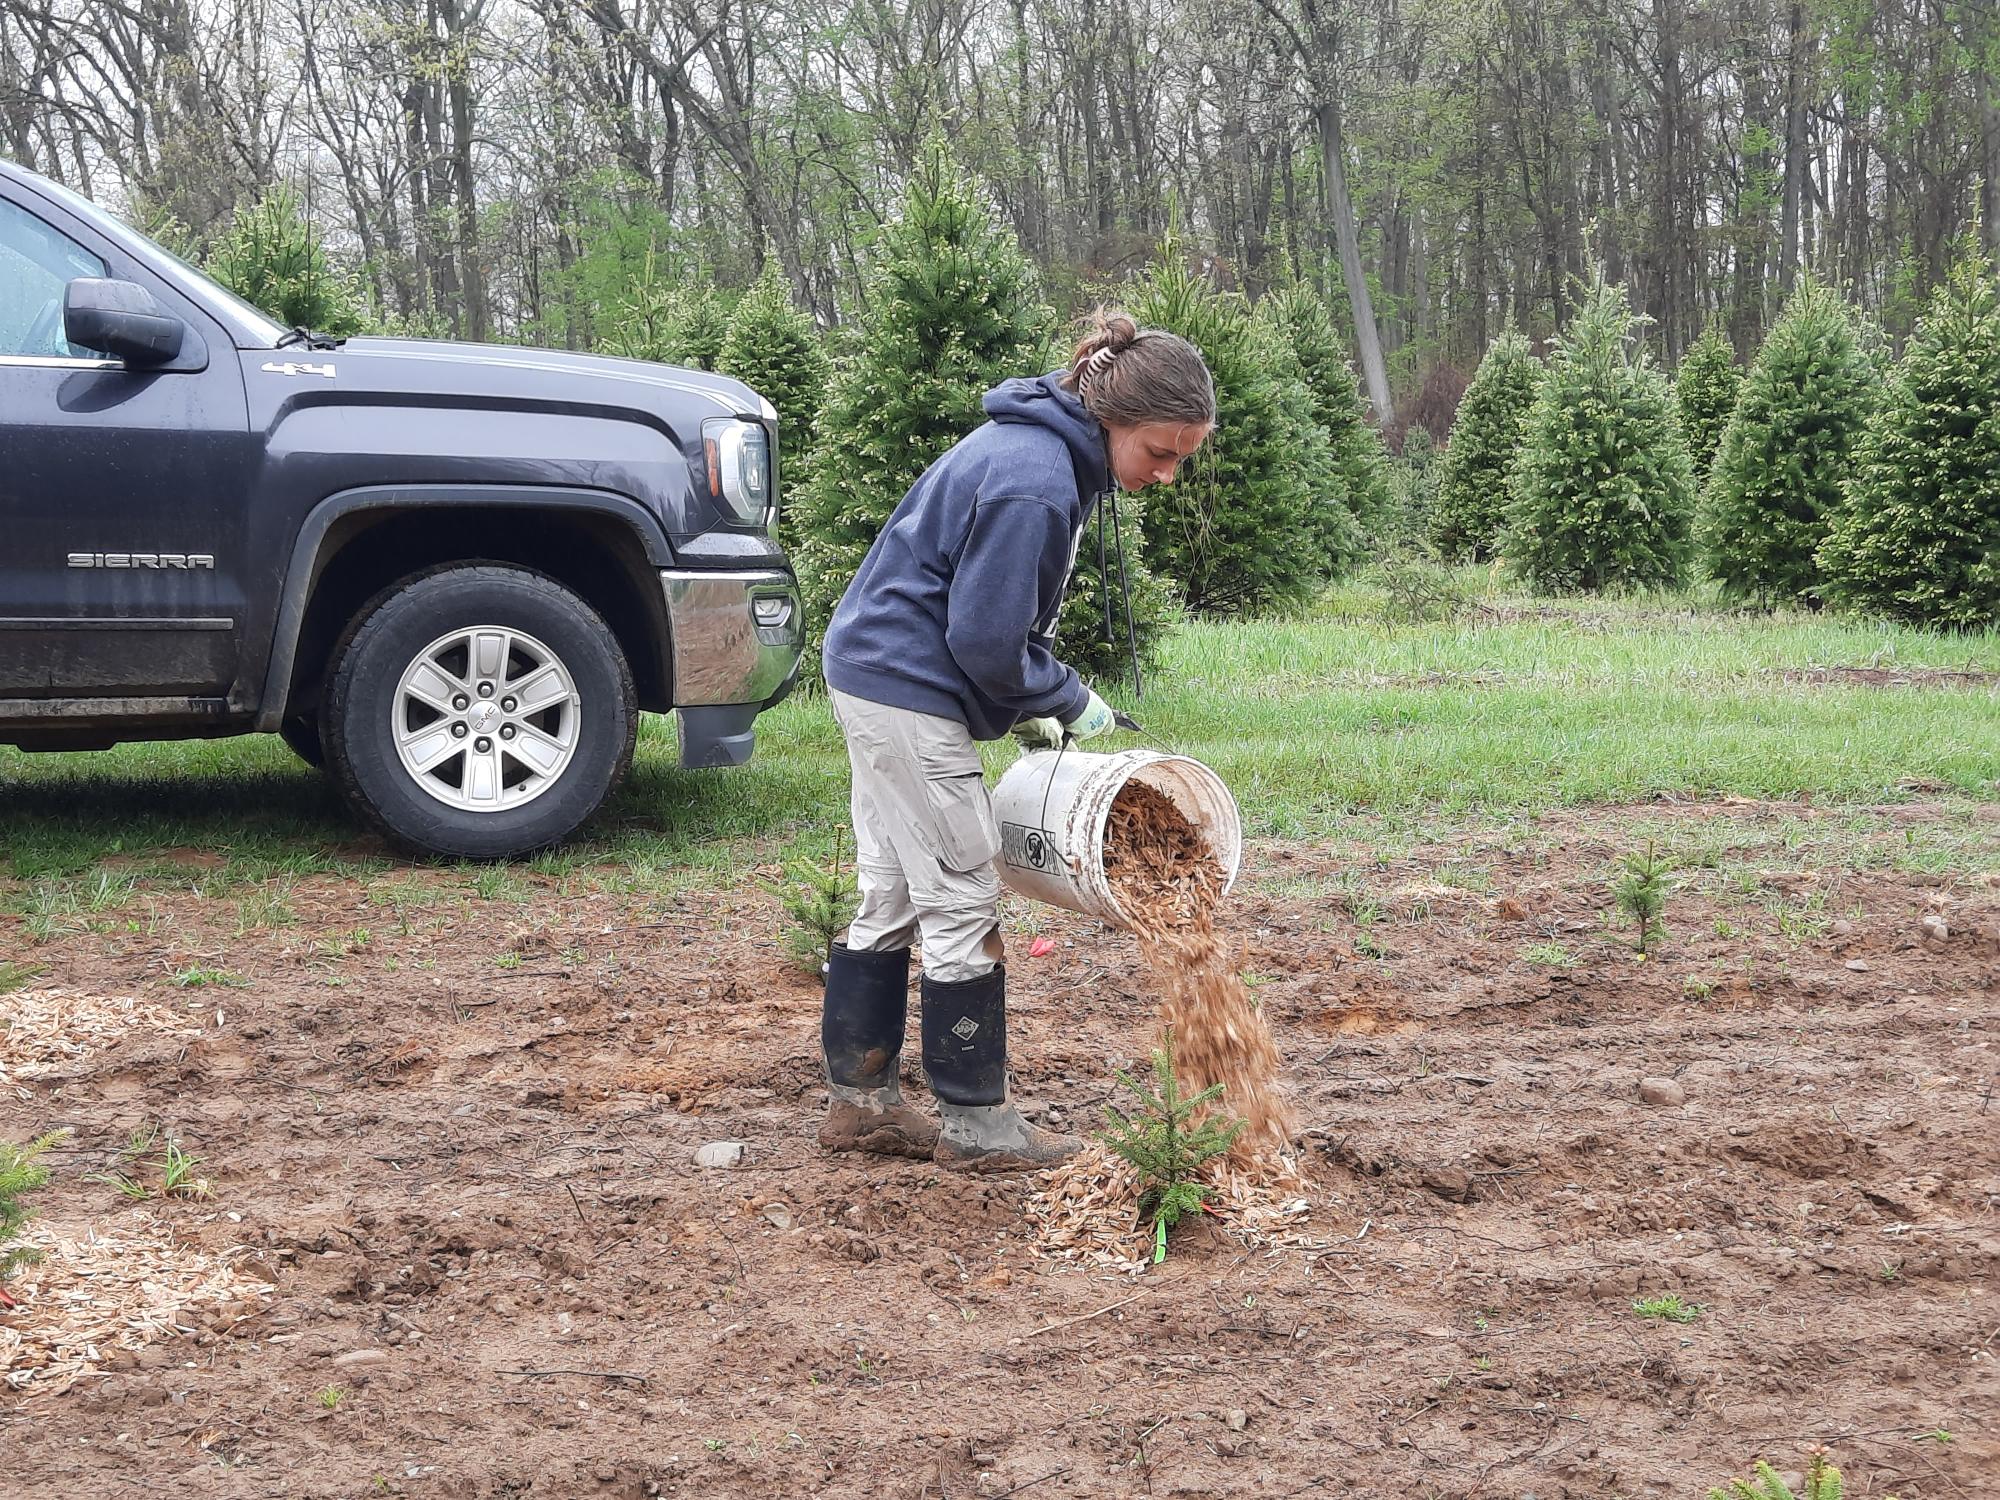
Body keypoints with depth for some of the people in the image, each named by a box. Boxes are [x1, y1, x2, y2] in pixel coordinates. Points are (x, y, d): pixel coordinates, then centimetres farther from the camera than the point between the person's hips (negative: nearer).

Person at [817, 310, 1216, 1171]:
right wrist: (1069, 703, -6)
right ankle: (975, 1124, 7)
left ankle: (858, 1100, 22)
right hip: (909, 691, -10)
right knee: (963, 905, -2)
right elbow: (987, 640, -22)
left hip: (874, 676, 10)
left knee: (890, 899, 14)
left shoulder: (1041, 448, 9)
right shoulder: (1035, 483, -24)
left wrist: (1028, 706, 11)